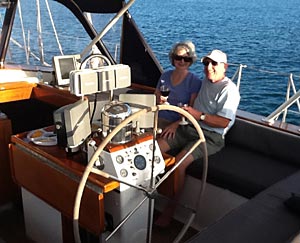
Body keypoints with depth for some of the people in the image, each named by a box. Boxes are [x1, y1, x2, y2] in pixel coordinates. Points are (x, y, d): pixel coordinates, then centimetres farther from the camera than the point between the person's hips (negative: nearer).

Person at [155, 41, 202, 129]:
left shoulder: (195, 81, -6)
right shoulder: (165, 76, 8)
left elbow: (192, 108, -10)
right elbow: (157, 94, 20)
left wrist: (175, 125, -17)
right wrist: (160, 99, -3)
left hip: (181, 123, -3)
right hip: (162, 120, 3)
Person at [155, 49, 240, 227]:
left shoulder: (229, 89, -10)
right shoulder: (205, 82, 16)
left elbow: (224, 122, -18)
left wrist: (199, 115, -23)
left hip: (212, 137, -8)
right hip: (191, 128, 8)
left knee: (179, 163, -28)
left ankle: (170, 210, -13)